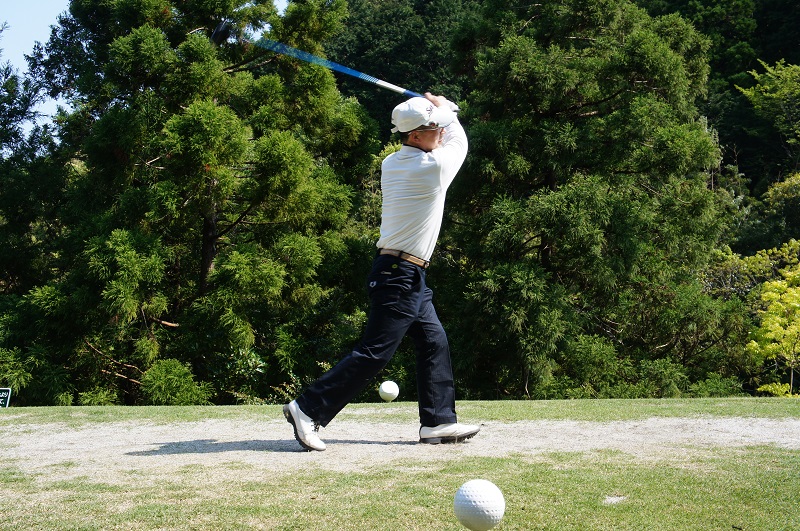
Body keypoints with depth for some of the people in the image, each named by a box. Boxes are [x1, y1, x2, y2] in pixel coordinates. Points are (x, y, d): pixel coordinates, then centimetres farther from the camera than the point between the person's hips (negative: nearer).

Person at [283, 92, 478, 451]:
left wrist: (437, 112, 24)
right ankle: (308, 409, -7)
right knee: (375, 353, -9)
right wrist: (446, 109, 22)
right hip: (400, 275, -10)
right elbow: (459, 141, 7)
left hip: (408, 276, 10)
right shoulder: (434, 166, -14)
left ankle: (437, 421, 17)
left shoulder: (390, 164, 8)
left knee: (434, 342, 13)